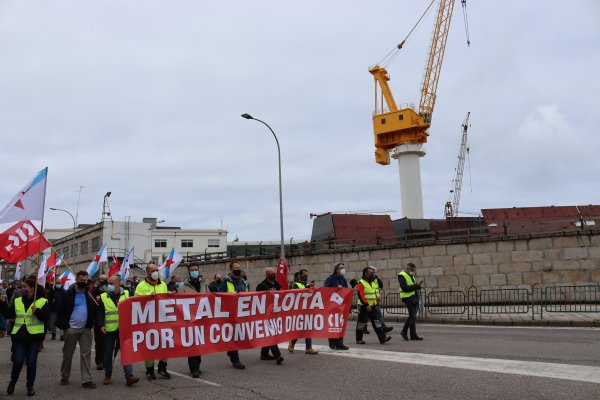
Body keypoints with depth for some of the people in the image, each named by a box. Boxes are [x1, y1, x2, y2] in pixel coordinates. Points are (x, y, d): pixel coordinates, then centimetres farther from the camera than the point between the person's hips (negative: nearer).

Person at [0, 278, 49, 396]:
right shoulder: (17, 301, 8)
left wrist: (37, 311, -24)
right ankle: (12, 382, 24)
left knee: (31, 361, 3)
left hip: (35, 336, -2)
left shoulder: (42, 301, -3)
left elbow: (46, 317, -9)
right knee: (18, 361, -3)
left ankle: (30, 386, 17)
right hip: (19, 335, 2)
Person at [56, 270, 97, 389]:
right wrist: (64, 325, -10)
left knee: (86, 354, 0)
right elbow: (61, 311, -5)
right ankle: (64, 376, 28)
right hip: (71, 329, -2)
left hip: (85, 329, 2)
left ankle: (86, 380, 3)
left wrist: (91, 323, -5)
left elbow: (94, 310, 9)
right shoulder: (68, 294, -5)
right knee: (68, 353, 12)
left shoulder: (90, 294, 6)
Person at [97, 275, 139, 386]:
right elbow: (100, 313, 2)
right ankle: (107, 376, 25)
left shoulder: (127, 294, 5)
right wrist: (101, 325, -11)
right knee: (108, 353, 9)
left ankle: (129, 376, -6)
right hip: (109, 330, 1)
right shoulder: (103, 297, 4)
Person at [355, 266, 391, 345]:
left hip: (372, 307, 7)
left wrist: (375, 303, 5)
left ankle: (382, 338, 1)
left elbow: (376, 294, 19)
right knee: (362, 323, 2)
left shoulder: (374, 282, 14)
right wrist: (367, 305, -20)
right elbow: (360, 296, -17)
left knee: (376, 322, 3)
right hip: (364, 307, -7)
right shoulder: (361, 283, -11)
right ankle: (359, 339, 12)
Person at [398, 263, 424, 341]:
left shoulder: (411, 276, 20)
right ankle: (404, 331, 0)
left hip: (414, 298, 9)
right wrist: (416, 286, -18)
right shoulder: (402, 276, -10)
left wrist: (418, 286, 3)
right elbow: (405, 288, -20)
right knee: (412, 315, -13)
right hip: (408, 298, -9)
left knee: (413, 316, 7)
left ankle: (413, 335, 9)